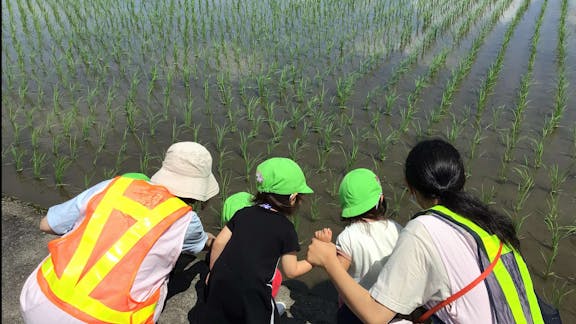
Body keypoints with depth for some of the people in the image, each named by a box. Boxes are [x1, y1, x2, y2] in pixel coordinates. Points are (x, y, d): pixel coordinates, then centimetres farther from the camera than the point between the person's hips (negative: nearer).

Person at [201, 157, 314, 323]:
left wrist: (213, 271, 20)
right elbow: (291, 271, 0)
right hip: (251, 291, -4)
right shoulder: (286, 228, -4)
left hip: (221, 283, 5)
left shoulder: (244, 213, 8)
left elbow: (219, 243, 7)